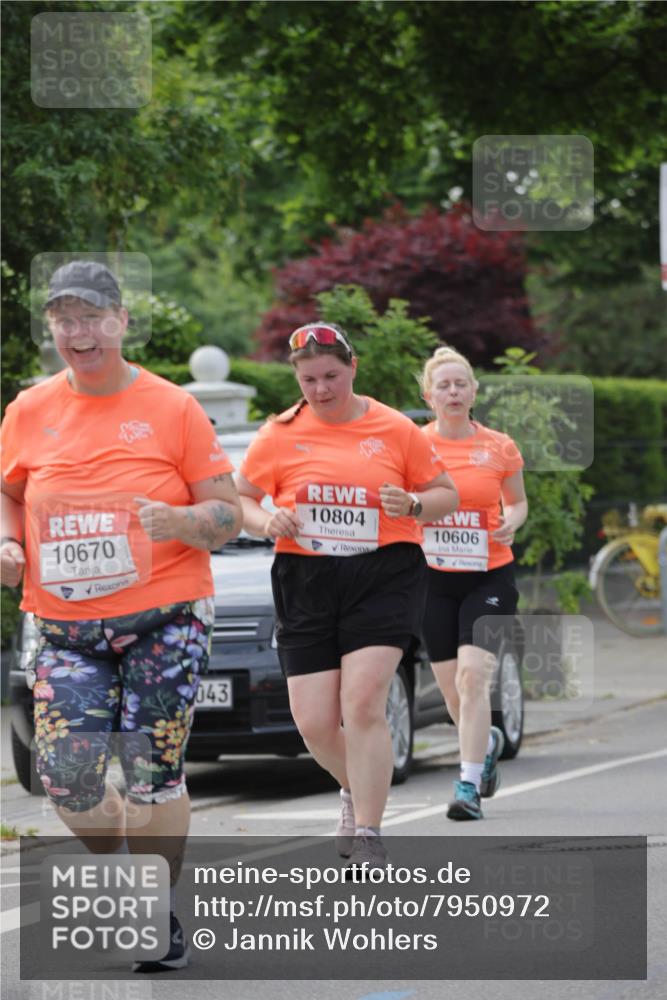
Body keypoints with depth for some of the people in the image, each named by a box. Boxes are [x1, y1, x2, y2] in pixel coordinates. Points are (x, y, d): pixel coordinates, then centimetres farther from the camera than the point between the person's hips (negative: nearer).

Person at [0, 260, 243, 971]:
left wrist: (177, 522, -21)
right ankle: (113, 863, 21)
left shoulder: (171, 408, -2)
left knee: (152, 773, -5)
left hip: (164, 618, -2)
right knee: (63, 773, -10)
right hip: (67, 627, 2)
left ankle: (159, 917, 12)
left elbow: (228, 514, 0)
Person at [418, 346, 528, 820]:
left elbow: (518, 502, 13)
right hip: (434, 579, 2)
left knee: (472, 675, -18)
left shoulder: (499, 447, -1)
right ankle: (488, 741, 41)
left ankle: (469, 787, -16)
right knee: (452, 689, 8)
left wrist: (511, 523, -9)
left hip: (489, 576, -2)